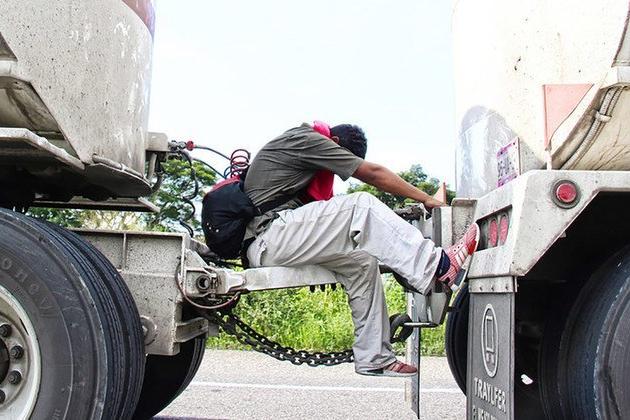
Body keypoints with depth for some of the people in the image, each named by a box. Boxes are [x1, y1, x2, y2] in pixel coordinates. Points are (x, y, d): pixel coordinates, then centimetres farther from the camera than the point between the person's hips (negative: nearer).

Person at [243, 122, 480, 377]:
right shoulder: (307, 139, -3)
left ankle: (375, 359, 3)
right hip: (267, 239, -10)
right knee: (362, 206, -19)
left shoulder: (296, 141, 26)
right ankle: (437, 265, -22)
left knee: (361, 261, 4)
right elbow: (373, 173, -5)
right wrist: (425, 198, 2)